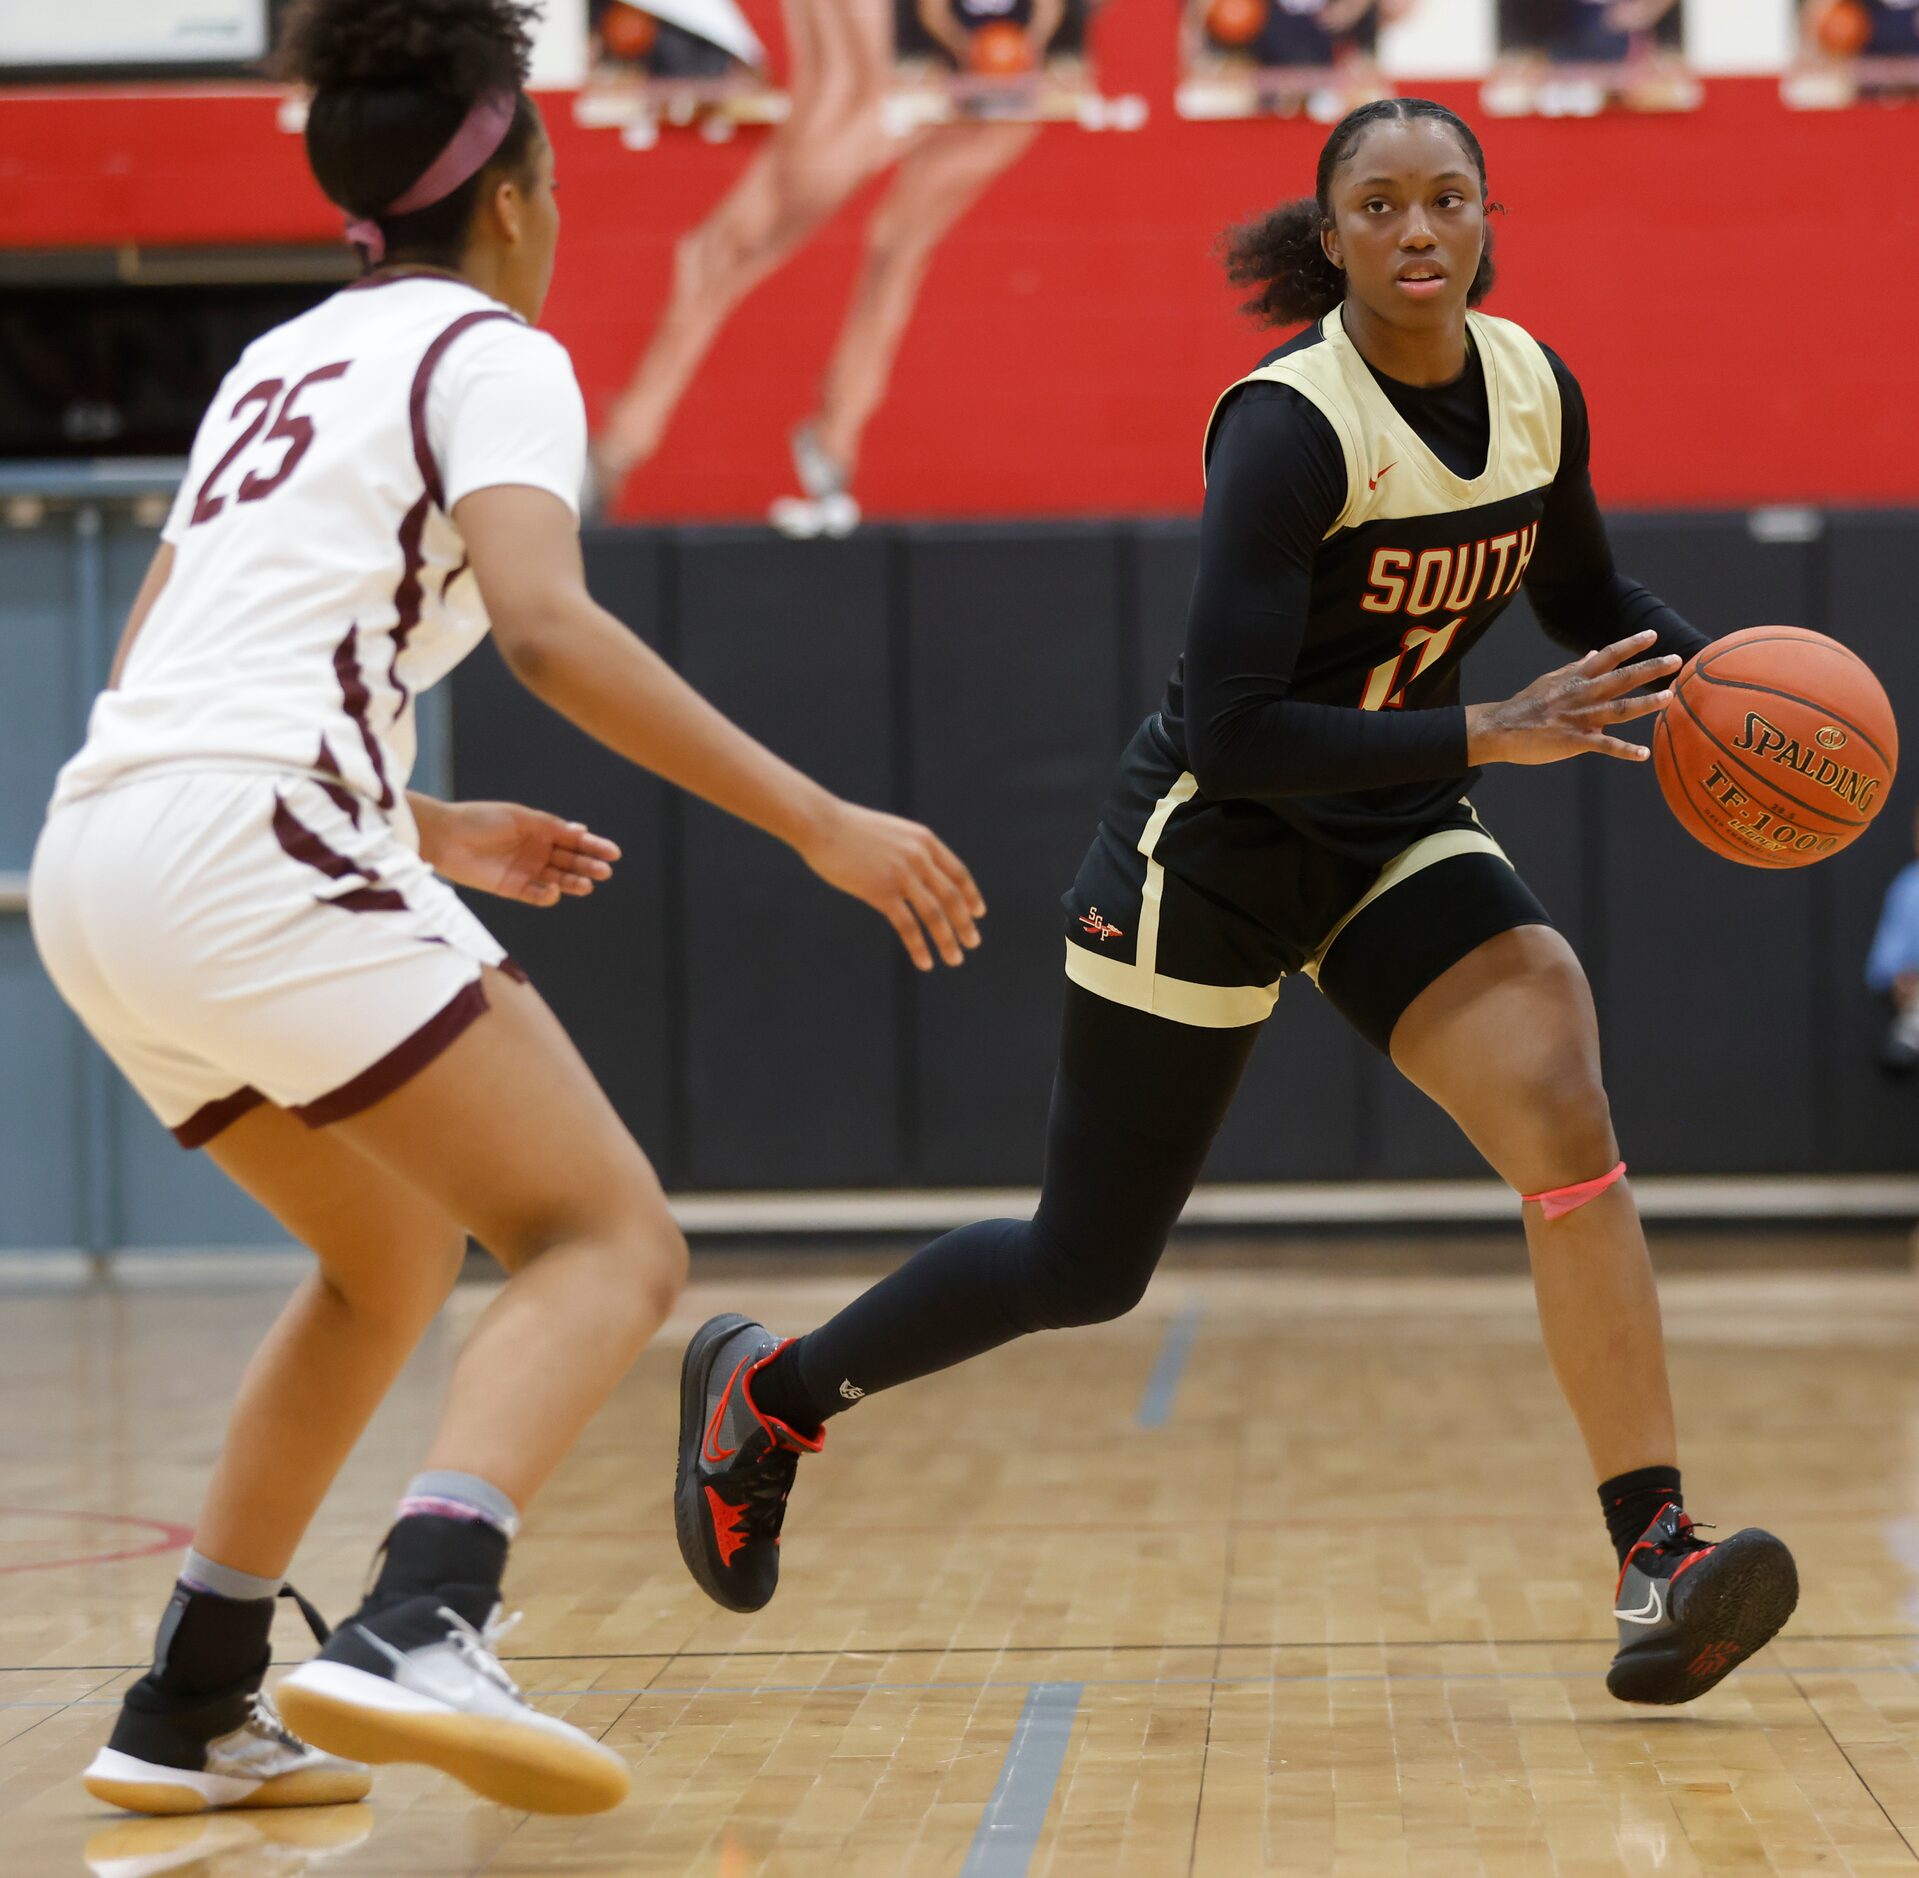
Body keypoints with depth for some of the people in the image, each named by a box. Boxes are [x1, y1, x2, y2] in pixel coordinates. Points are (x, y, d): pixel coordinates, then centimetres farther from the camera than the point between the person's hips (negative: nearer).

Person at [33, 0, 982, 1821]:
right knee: (609, 1241, -8)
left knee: (393, 1250, 26)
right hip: (250, 848, -8)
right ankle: (416, 1633, -32)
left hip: (95, 858, 8)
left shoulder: (282, 358, 26)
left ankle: (189, 1710, 23)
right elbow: (545, 624, -16)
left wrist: (419, 831, 32)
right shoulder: (490, 353, 3)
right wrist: (817, 821, -17)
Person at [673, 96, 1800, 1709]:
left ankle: (1656, 1564, -23)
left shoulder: (1535, 389, -4)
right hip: (1213, 849, -6)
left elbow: (1588, 593, 16)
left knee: (1565, 1111, -20)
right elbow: (1229, 731, -29)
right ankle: (766, 1392, 29)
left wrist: (1705, 673, -4)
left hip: (1395, 831, 6)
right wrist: (1484, 736, -32)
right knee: (1085, 1269, 4)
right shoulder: (1290, 427, -25)